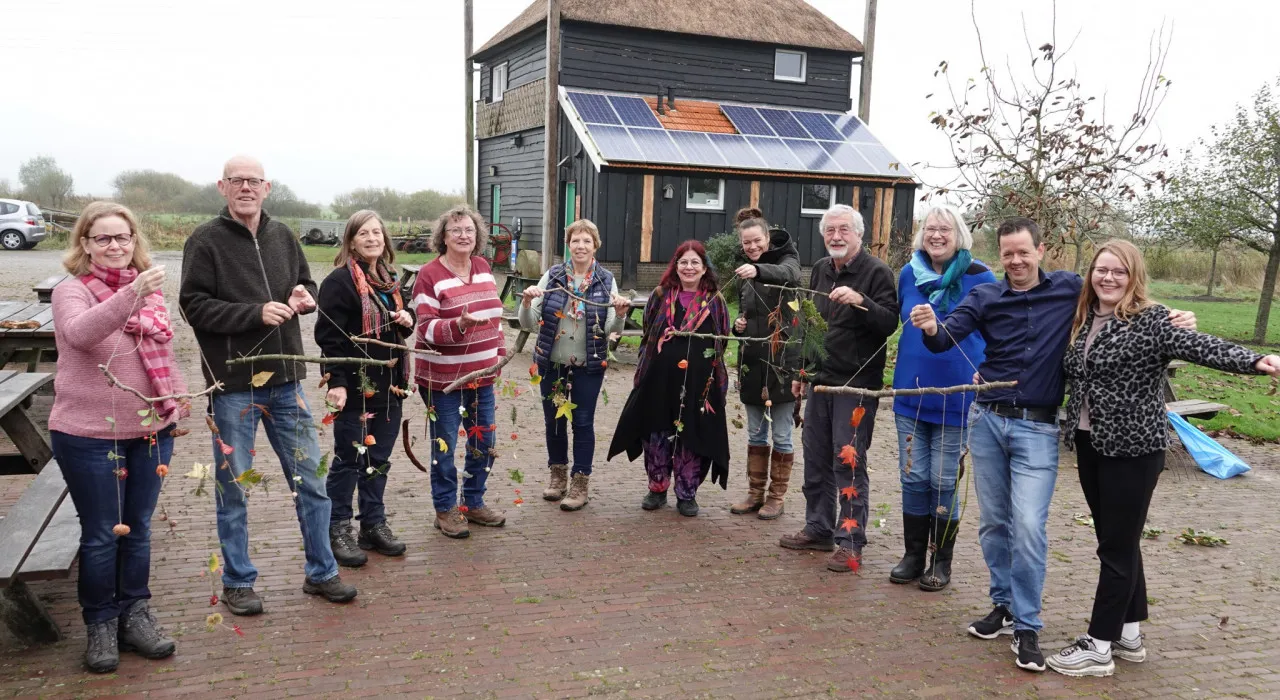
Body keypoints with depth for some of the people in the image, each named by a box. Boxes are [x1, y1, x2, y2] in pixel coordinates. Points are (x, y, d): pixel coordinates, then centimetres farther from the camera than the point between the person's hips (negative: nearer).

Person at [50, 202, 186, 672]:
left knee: (138, 529, 14)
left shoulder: (147, 289, 8)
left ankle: (136, 614, 27)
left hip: (151, 429, 5)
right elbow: (80, 333, -33)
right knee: (102, 534, 5)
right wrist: (132, 294, -44)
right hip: (89, 435, -5)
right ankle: (100, 624, 21)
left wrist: (178, 395, 17)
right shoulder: (72, 290, -10)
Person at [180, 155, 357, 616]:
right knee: (234, 486, 8)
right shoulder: (205, 241, -5)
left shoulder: (282, 237, 9)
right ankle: (237, 582, 24)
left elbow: (307, 286, 19)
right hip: (232, 383, -4)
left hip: (285, 379, 4)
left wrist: (304, 297, -4)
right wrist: (256, 313, -21)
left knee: (309, 479, 9)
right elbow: (194, 306, -11)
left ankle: (320, 572, 24)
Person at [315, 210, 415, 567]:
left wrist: (407, 321, 1)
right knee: (348, 460, 3)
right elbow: (330, 336, -16)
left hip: (389, 386, 7)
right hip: (356, 386, -7)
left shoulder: (389, 280, 14)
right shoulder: (339, 281, -11)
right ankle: (338, 531, 16)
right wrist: (337, 383, -23)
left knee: (378, 459, 14)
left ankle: (374, 525, 25)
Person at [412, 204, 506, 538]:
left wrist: (499, 353, 13)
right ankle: (446, 510, 20)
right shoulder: (429, 275, -11)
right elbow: (427, 328, -17)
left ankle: (474, 503, 31)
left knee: (483, 442, 14)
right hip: (443, 378, -6)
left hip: (482, 375, 6)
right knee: (445, 446, 4)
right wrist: (460, 324, -33)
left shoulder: (483, 267, 8)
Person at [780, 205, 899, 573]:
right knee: (816, 459, 13)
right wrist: (802, 371, 20)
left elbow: (890, 324, -17)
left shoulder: (876, 272, -9)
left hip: (856, 385, -7)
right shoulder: (820, 270, 12)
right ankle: (818, 529, 26)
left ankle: (851, 542, 4)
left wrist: (860, 301, -32)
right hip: (820, 380, 7)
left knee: (849, 462, -5)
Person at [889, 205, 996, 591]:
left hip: (956, 395, -3)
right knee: (913, 477, 9)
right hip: (911, 392, 4)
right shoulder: (909, 274, 4)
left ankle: (941, 562, 20)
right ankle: (913, 555, 23)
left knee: (943, 481, 6)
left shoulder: (980, 278, -8)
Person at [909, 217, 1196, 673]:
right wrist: (931, 329, -32)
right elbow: (947, 337, -9)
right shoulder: (985, 297, 3)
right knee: (994, 522, 11)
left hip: (1038, 429, -2)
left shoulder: (1070, 289, 1)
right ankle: (1004, 604, 29)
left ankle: (1026, 626, 4)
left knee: (1028, 527, -9)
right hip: (987, 421, 2)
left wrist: (1172, 319, -5)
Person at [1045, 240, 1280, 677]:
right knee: (1117, 543, 16)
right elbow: (1071, 375, 22)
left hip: (1132, 449, -7)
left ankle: (1098, 647, 8)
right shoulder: (1083, 321, 10)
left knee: (1117, 547, 0)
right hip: (1090, 445, 7)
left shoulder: (1152, 320, -10)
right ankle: (1128, 634, 28)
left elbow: (1202, 347, -23)